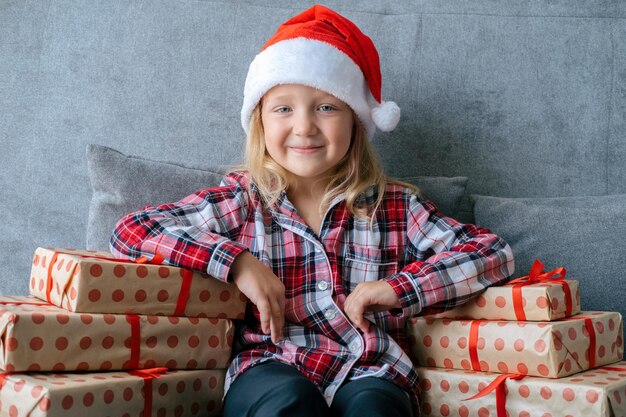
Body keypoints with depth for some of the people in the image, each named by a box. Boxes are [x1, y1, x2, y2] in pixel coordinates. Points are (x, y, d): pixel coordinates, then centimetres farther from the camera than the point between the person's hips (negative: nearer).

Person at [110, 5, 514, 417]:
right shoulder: (244, 201, 7)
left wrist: (398, 287, -10)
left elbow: (495, 253, 4)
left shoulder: (395, 205, 9)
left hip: (372, 375, 0)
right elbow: (130, 230, 1)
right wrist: (235, 260, -10)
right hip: (271, 374, 0)